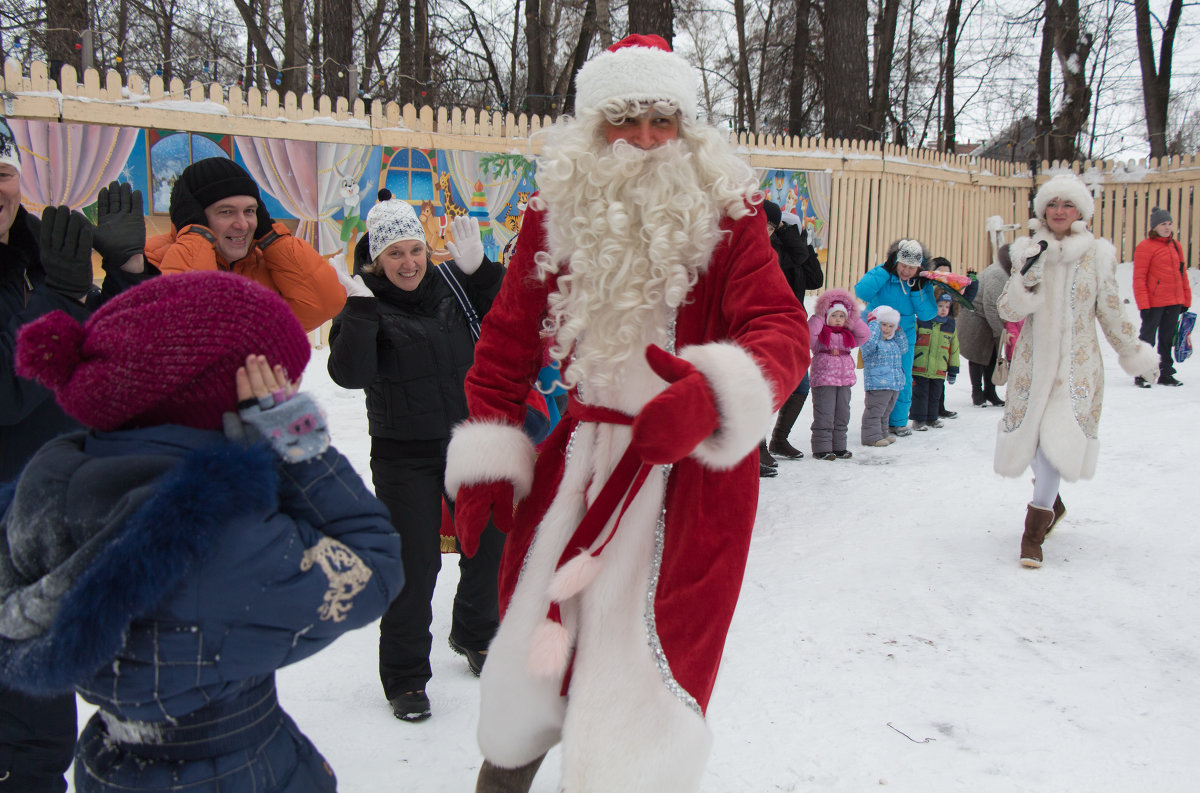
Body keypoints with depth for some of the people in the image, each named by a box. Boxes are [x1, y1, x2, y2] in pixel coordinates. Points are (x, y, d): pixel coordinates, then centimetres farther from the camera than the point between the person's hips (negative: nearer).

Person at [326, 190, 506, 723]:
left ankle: (474, 635, 43)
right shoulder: (364, 304, -10)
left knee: (489, 545, 16)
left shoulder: (449, 285, 1)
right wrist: (360, 310, -32)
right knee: (415, 566, -1)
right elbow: (349, 374, -23)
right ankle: (404, 680, 18)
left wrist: (477, 268, -9)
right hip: (404, 458, -4)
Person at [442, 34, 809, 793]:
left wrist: (715, 393, -40)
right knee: (534, 641, 18)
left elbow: (782, 330, -19)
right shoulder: (558, 214, 2)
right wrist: (486, 458, 3)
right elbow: (507, 341, 8)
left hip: (689, 472, -3)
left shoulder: (727, 216, -6)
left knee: (639, 680, -4)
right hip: (580, 460, 4)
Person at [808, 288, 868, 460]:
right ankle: (821, 448, 0)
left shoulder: (848, 336, 16)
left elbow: (864, 335, 14)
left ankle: (839, 447, 21)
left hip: (844, 380, 6)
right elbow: (809, 333, -20)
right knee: (824, 416, -5)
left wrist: (854, 319, 10)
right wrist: (818, 316, -13)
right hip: (823, 380, -6)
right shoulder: (820, 335, -3)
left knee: (842, 415, 11)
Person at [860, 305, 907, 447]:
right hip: (877, 384, -9)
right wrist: (873, 323, -20)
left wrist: (899, 332, 19)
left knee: (886, 411, 19)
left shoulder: (893, 342, 19)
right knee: (874, 411, -6)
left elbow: (903, 348, 29)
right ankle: (871, 436, -3)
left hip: (894, 384, 9)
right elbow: (869, 342, -31)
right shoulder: (871, 340, -10)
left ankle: (882, 433, 29)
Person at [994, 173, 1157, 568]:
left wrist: (1136, 356, 18)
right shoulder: (1028, 251, 3)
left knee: (1059, 436, -14)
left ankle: (1034, 530, -9)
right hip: (1033, 361, 2)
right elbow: (1008, 310, -3)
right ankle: (1052, 503, 36)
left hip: (1078, 363, -2)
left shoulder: (1097, 255, 0)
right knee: (1033, 436, 7)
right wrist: (1027, 279, -21)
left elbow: (1111, 313, 11)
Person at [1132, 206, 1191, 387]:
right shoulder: (1145, 247, -8)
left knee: (1168, 339, 12)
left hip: (1174, 302, 6)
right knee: (1147, 338, 1)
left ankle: (1166, 374, 20)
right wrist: (1143, 304, -16)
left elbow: (1182, 274, 18)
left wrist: (1186, 300, 15)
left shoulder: (1176, 246, 13)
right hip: (1154, 302, -6)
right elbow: (1139, 278, -11)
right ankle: (1141, 375, 9)